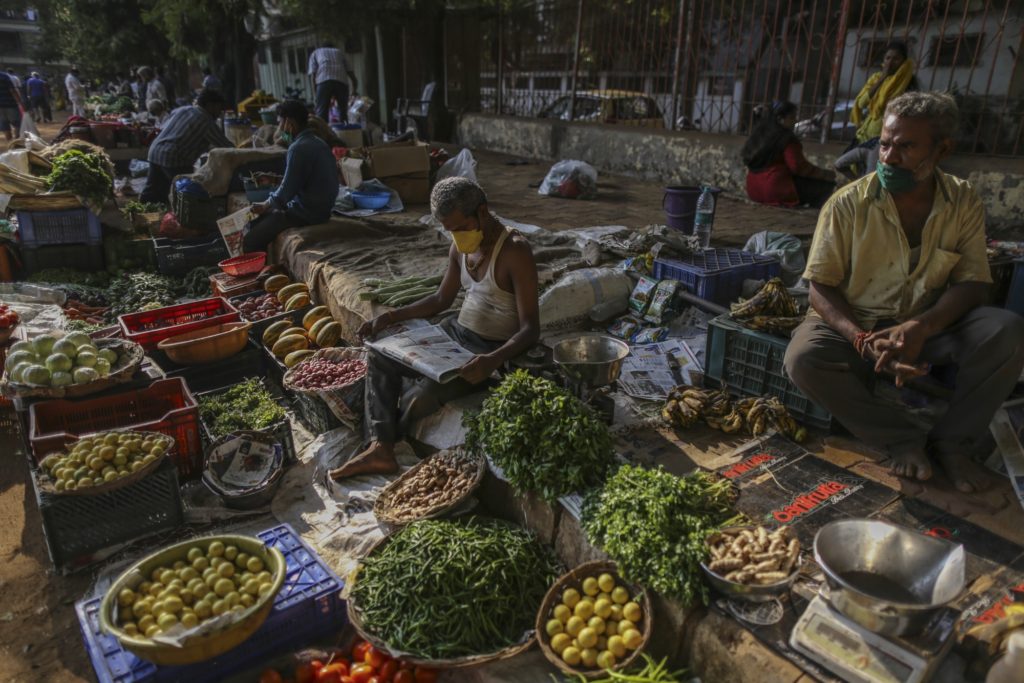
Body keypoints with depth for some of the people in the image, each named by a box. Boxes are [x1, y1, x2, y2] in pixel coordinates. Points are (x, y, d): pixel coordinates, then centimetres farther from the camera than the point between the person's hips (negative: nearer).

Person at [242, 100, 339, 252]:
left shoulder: (299, 148, -19)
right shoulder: (318, 143, 11)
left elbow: (286, 191, -18)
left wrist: (264, 206, -1)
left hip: (305, 214, -10)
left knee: (250, 240, -9)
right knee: (254, 223, 19)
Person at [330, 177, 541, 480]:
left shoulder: (514, 251, -21)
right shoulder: (461, 246, 3)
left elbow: (530, 328, -24)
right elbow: (442, 299, 16)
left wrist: (493, 361, -41)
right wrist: (393, 316, 4)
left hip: (491, 351, -8)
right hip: (456, 333, 9)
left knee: (420, 398, -25)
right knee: (381, 355, -2)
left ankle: (385, 442, 9)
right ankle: (379, 448, -11)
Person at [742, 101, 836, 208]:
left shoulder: (759, 133, 10)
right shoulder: (787, 138, -13)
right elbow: (798, 167, -14)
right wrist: (825, 174, -3)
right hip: (776, 190, -8)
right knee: (826, 183, -1)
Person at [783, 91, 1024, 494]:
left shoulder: (964, 204, -3)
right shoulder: (847, 205, -11)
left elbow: (971, 284, -8)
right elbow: (821, 286, -12)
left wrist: (920, 329, -29)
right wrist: (864, 341, -28)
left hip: (930, 327, 2)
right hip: (853, 326, -2)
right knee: (803, 359, -33)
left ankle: (953, 443, -8)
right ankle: (903, 441, -14)